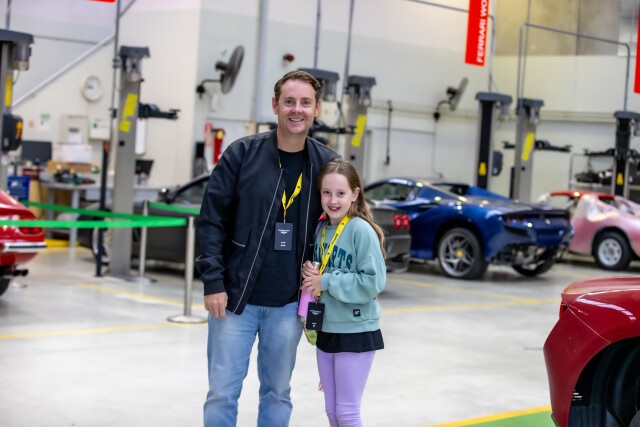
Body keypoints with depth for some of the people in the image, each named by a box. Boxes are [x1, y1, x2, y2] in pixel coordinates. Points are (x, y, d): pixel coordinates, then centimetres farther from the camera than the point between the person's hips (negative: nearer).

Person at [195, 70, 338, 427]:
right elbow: (212, 219, -4)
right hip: (234, 298, -2)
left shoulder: (327, 164, 1)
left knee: (278, 395, 12)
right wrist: (213, 282, -10)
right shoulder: (242, 154, -5)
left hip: (288, 305, 2)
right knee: (222, 393, 3)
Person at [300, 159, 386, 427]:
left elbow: (374, 282, -20)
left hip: (356, 332, -7)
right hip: (326, 329, 7)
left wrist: (327, 282, -19)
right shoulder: (321, 229, 5)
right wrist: (310, 273, -7)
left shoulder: (361, 230, -15)